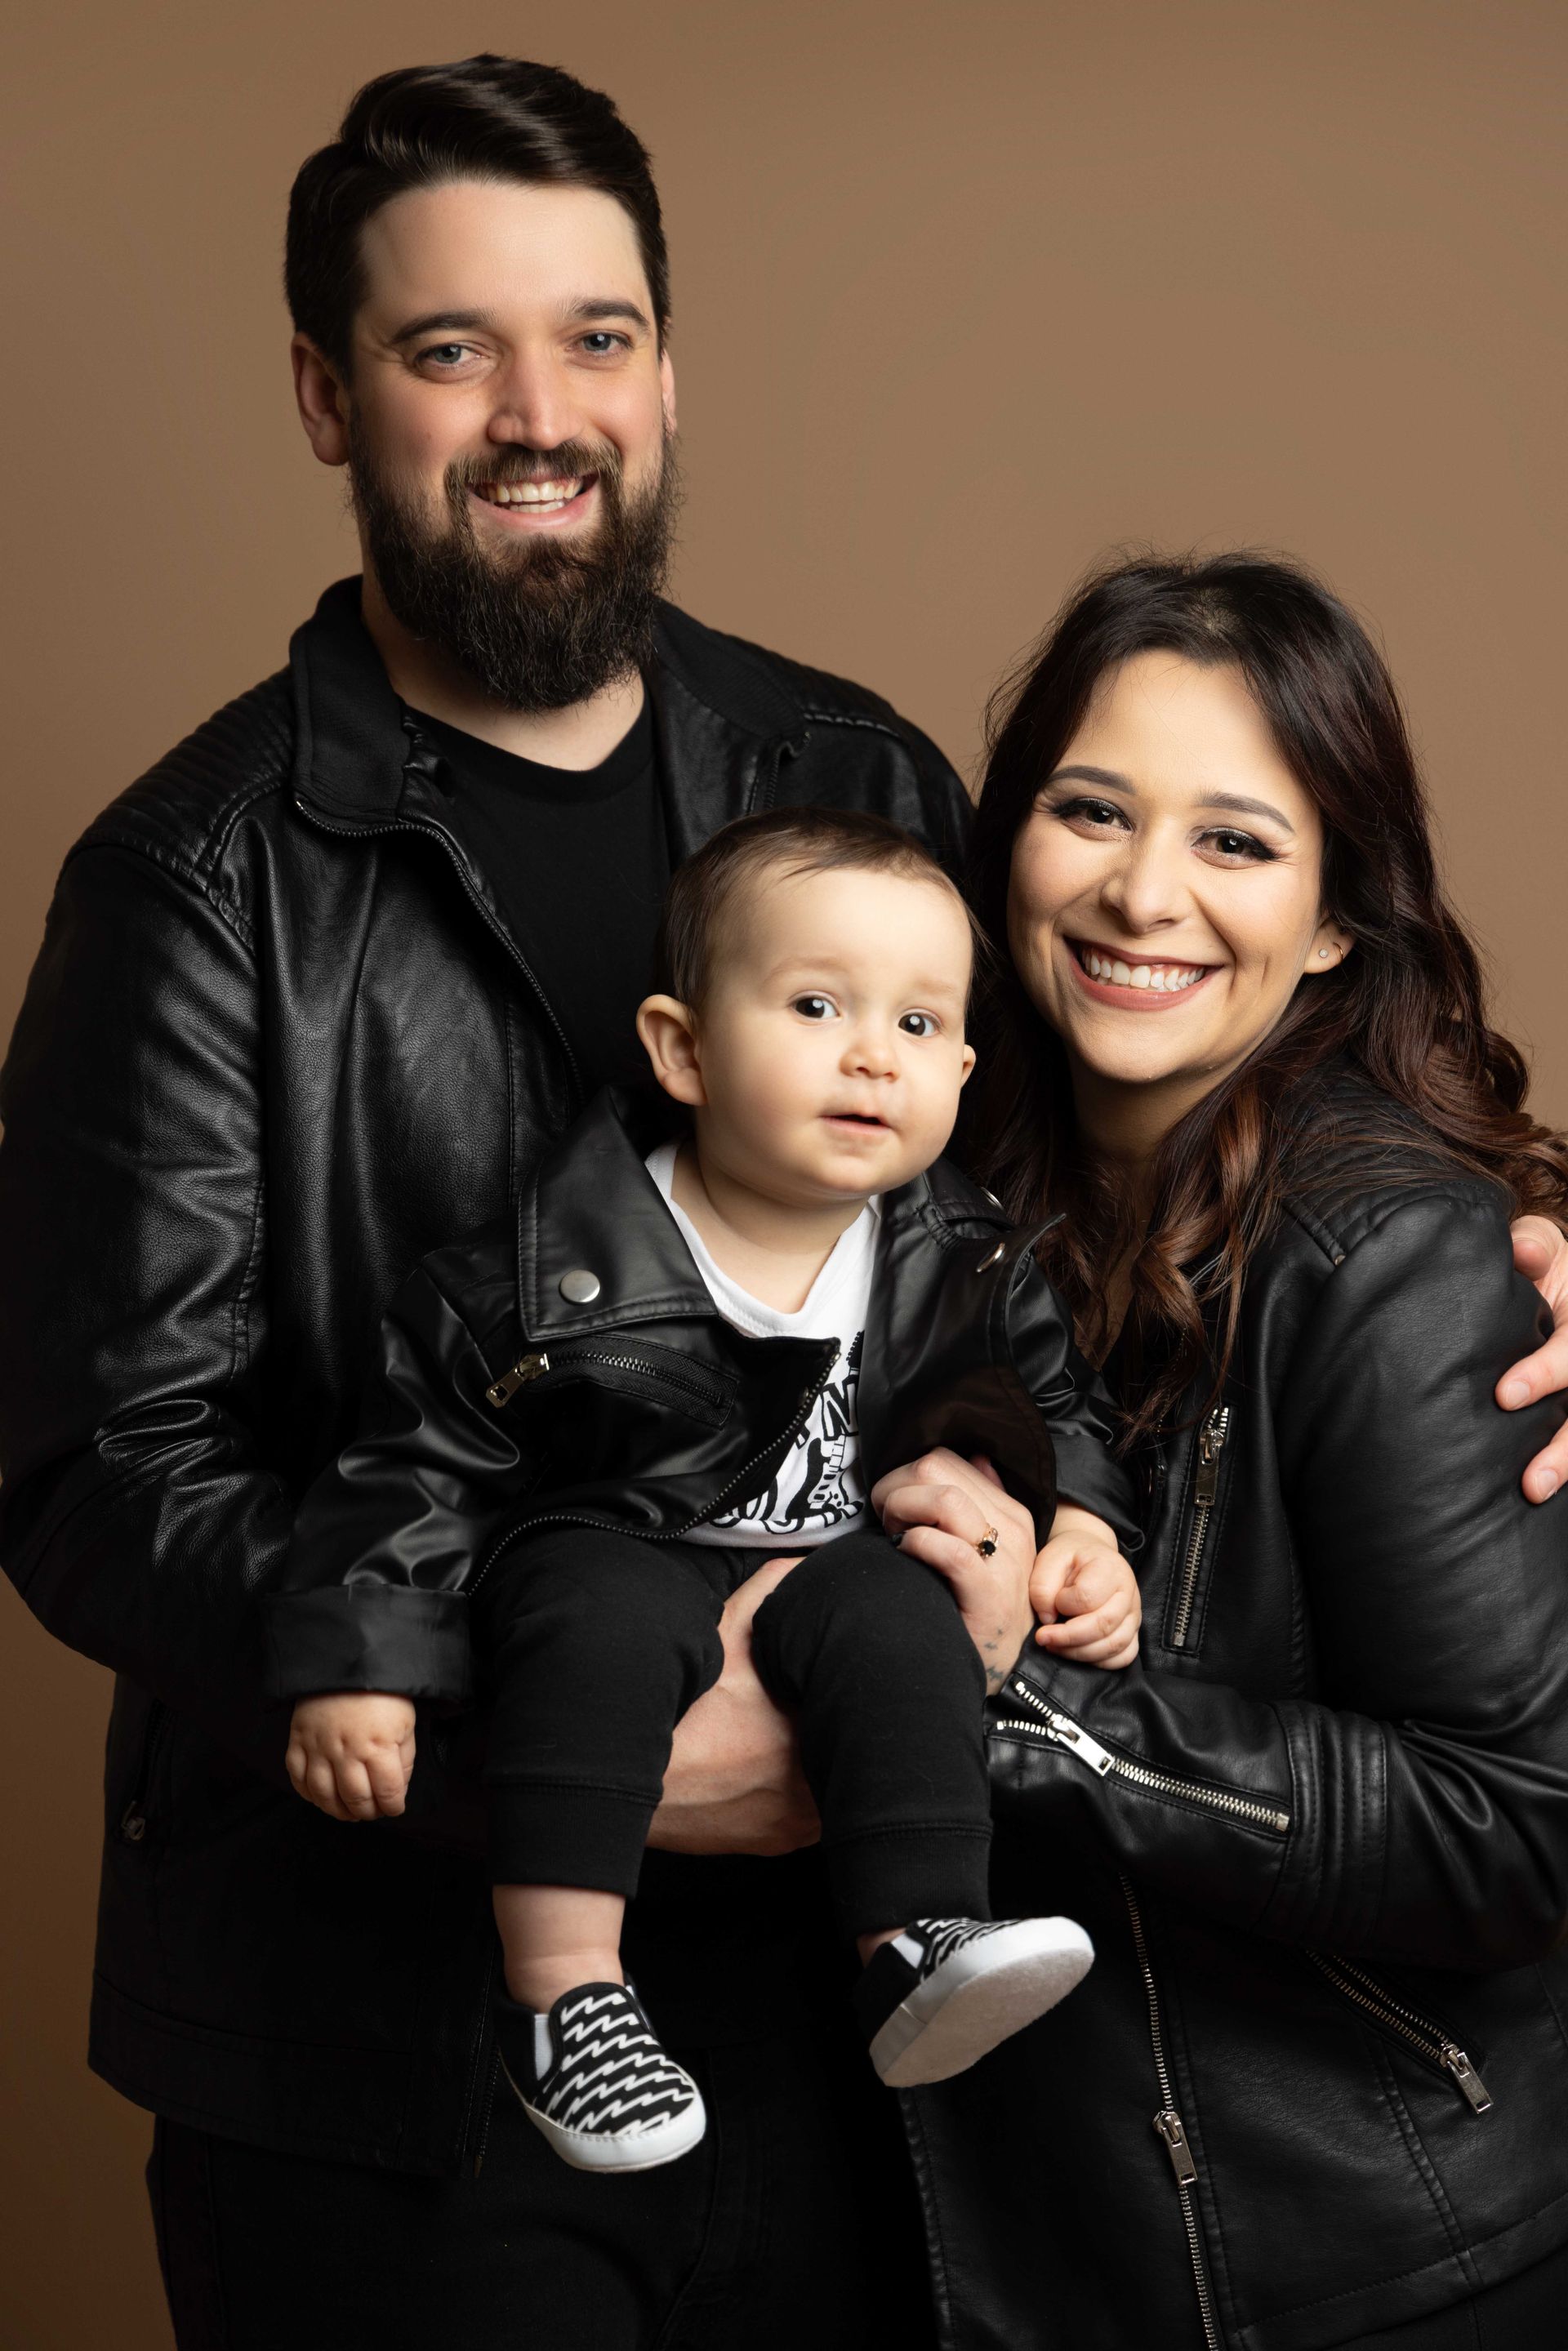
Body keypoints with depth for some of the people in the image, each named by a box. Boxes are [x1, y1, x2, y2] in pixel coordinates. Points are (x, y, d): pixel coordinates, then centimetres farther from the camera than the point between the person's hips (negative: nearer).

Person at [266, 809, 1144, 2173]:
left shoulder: (959, 1267, -2)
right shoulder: (568, 1268, -15)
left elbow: (1048, 1404, 17)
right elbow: (425, 1461, -9)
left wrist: (1079, 1528, -1)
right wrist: (356, 1668, -13)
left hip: (832, 1559, 3)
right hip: (616, 1544, -3)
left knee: (900, 1625, -29)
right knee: (601, 1624, -35)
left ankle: (919, 1954, -26)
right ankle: (562, 1996, -31)